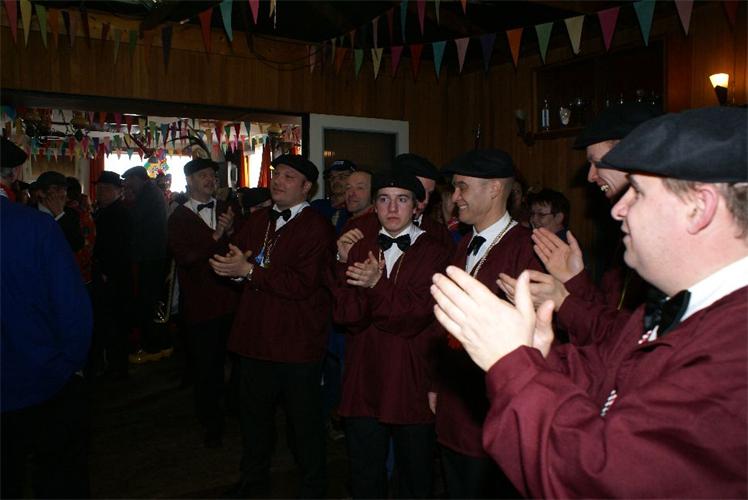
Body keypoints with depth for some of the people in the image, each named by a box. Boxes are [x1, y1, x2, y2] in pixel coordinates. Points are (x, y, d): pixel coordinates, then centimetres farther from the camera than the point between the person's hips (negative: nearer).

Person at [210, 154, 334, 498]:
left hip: (297, 343, -7)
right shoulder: (258, 221, 12)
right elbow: (234, 260, 10)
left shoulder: (317, 228, -13)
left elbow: (303, 283, -23)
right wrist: (233, 267, -14)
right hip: (255, 337, 7)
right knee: (254, 412, 22)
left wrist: (250, 270, -22)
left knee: (304, 419, 9)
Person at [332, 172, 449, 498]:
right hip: (364, 382, 3)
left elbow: (417, 316, -14)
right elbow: (346, 316, -5)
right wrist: (346, 265, -17)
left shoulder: (434, 253, -3)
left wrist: (378, 285, -24)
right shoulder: (359, 249, 6)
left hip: (412, 385, -2)